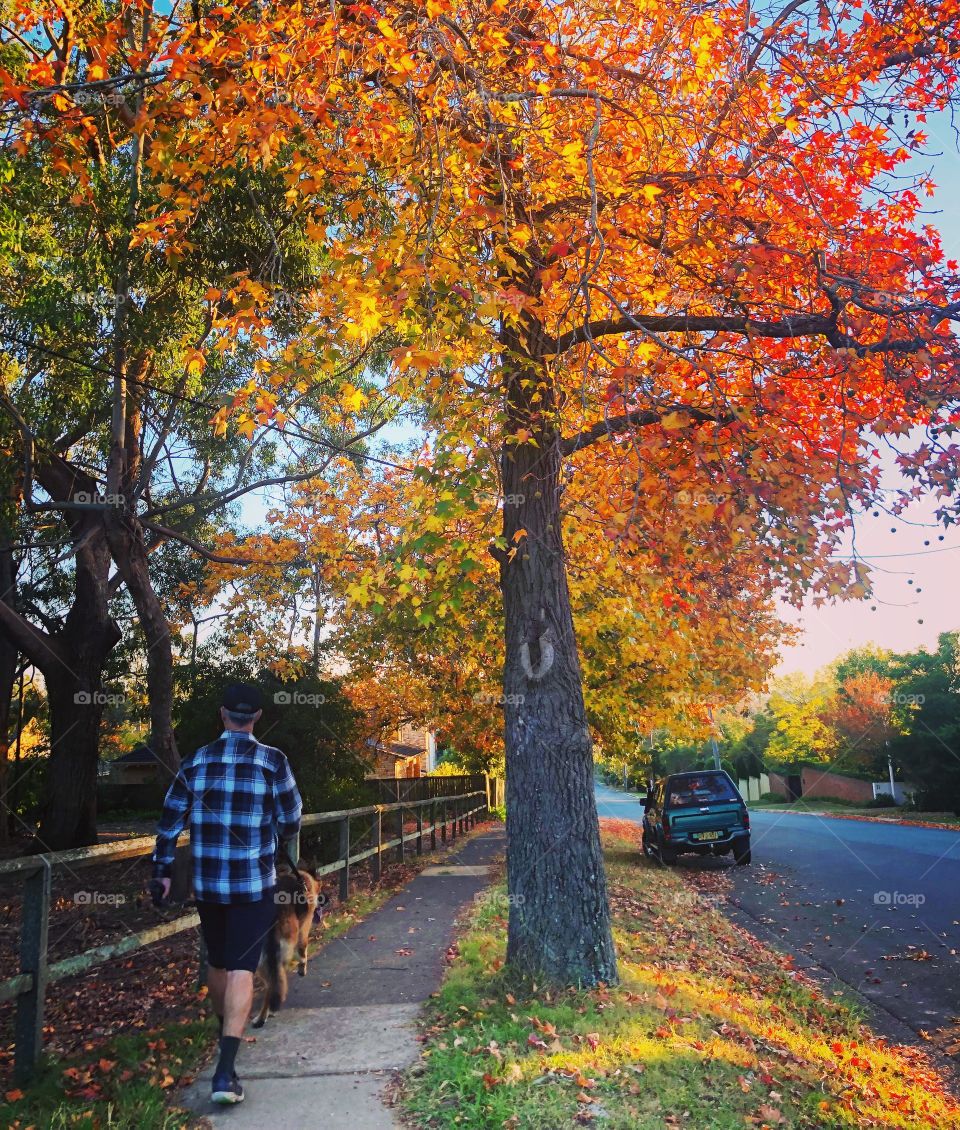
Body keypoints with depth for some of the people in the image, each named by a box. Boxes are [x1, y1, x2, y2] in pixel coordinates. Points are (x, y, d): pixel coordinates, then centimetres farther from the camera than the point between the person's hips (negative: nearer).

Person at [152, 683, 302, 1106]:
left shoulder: (197, 761, -2)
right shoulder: (272, 761, -10)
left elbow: (171, 820, 0)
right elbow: (290, 819, -1)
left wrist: (162, 871, 10)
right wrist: (285, 850, 20)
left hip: (206, 883, 3)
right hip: (254, 883, -3)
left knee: (217, 960, 22)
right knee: (241, 969, -1)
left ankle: (224, 1030, 44)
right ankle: (225, 1068, -11)